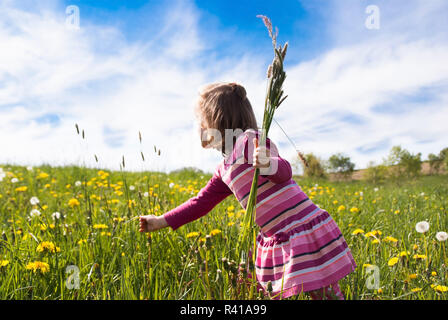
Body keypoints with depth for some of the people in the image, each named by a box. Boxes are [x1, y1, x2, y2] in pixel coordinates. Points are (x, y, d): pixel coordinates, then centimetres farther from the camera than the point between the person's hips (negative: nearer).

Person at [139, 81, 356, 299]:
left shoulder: (250, 139, -11)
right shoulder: (223, 170, 14)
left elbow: (285, 172, -19)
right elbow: (201, 202, 22)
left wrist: (267, 165, -42)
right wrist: (161, 222, 24)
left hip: (305, 229, -8)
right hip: (276, 240, 9)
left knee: (326, 294, -1)